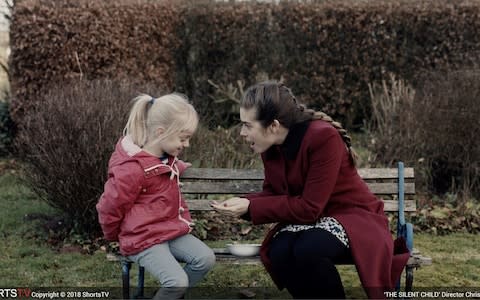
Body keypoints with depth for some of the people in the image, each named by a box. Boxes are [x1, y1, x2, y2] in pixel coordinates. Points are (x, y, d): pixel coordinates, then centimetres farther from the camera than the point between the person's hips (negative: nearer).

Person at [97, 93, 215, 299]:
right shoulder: (132, 169, -23)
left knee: (205, 258, -11)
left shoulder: (166, 157, 7)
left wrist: (176, 167, 22)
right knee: (178, 281, -25)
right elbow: (109, 209, -10)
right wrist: (116, 237, 6)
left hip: (171, 231, 9)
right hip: (143, 240, -8)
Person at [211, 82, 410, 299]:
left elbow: (309, 207, -26)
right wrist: (242, 203, -15)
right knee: (279, 252, -25)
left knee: (308, 250, -34)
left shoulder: (324, 137, -25)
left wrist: (250, 207, -25)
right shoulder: (271, 146, -4)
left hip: (352, 215, -6)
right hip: (308, 218, 6)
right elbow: (273, 193, 6)